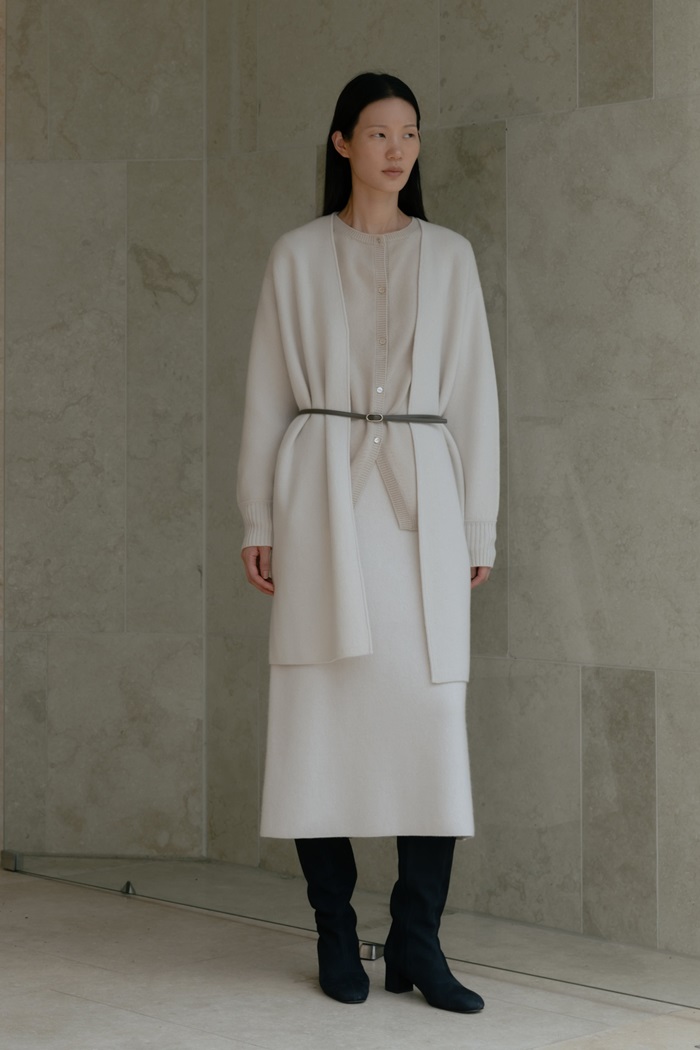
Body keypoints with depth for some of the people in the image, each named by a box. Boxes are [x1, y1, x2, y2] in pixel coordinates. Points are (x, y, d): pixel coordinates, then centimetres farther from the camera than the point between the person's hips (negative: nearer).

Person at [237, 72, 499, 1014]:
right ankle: (336, 936, 7)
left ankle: (417, 944, 0)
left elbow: (474, 394, 10)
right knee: (323, 713, -2)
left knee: (431, 716, -5)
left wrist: (478, 528, 5)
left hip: (422, 494, 1)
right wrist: (258, 520, 1)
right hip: (325, 487, -1)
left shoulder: (449, 257, 11)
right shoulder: (299, 257, 8)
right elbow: (267, 393, 8)